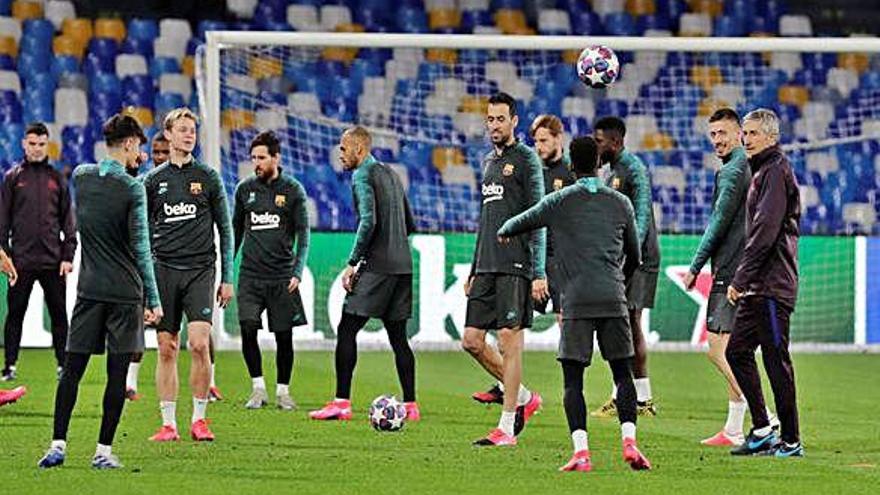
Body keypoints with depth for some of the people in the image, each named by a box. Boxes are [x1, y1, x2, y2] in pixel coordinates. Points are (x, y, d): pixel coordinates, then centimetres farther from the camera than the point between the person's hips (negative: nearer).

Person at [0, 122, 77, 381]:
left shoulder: (57, 178, 10)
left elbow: (68, 220, 10)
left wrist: (68, 255, 2)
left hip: (52, 260, 1)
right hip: (21, 260, -1)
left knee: (59, 315, 2)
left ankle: (63, 365, 7)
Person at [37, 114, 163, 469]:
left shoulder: (81, 176, 4)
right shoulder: (132, 189, -10)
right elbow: (141, 248, -11)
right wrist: (153, 300, -7)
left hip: (89, 289, 4)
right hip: (125, 293, -4)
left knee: (72, 369, 5)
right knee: (116, 374, 2)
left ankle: (58, 445, -1)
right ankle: (104, 451, 2)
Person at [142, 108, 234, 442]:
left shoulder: (208, 177, 6)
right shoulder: (153, 180, 8)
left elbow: (225, 229, 9)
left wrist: (227, 278, 5)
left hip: (200, 270, -1)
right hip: (164, 270, 1)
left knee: (199, 343, -13)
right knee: (167, 349, 1)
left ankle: (199, 418, -2)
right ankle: (168, 423, 6)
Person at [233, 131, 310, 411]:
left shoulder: (293, 190, 0)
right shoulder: (245, 189, 7)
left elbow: (303, 235, 0)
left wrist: (297, 272, -11)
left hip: (282, 277, -1)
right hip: (250, 275, 1)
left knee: (284, 336, 2)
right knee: (248, 330, -14)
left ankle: (283, 391, 15)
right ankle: (258, 389, -2)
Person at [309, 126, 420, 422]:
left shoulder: (363, 175, -7)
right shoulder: (390, 174, 19)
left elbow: (368, 221, -19)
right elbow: (410, 225, 24)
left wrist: (352, 263, -17)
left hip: (377, 265, -8)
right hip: (403, 266, 8)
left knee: (347, 330, -6)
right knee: (398, 337, 10)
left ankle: (341, 403, -12)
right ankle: (410, 405, 7)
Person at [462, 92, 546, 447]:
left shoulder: (525, 159, -4)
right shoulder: (488, 162, 20)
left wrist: (538, 273, -15)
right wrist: (474, 271, 22)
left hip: (515, 266, -8)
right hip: (486, 267, 8)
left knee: (509, 340, -7)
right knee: (472, 340, 3)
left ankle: (507, 426, -3)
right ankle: (523, 397, 20)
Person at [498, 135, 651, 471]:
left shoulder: (560, 202, 5)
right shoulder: (620, 203, 13)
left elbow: (520, 223, 18)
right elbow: (634, 257, 22)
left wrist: (504, 232, 42)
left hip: (576, 301, -2)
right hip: (613, 299, 2)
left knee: (573, 379, -1)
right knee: (622, 373, 7)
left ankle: (581, 452, -12)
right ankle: (629, 442, -9)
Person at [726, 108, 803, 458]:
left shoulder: (775, 171, -11)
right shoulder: (763, 172, 19)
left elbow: (765, 232, -19)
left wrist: (740, 279, -18)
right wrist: (743, 280, 17)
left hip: (773, 286, -10)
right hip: (758, 287, 10)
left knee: (776, 359, -7)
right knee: (737, 352, 12)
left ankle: (791, 442, -2)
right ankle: (762, 431, 16)